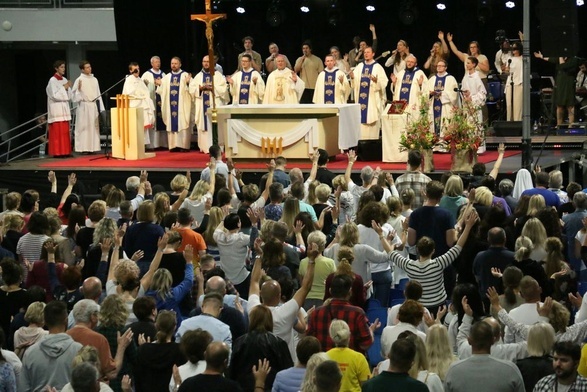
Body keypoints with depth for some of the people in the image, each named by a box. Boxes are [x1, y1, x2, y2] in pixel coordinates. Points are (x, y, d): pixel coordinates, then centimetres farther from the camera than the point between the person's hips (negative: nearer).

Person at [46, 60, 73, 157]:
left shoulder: (64, 80, 13)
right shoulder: (52, 80, -8)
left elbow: (69, 96, 13)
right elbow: (54, 95, -16)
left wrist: (68, 88, -5)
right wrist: (63, 88, -13)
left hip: (64, 108, 7)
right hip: (56, 109, -7)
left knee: (65, 131, 5)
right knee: (57, 131, -8)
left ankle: (65, 151, 8)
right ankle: (57, 152, -7)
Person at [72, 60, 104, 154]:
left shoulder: (94, 79, 12)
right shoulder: (79, 80, -3)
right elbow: (74, 94, -5)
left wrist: (101, 107, 12)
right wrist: (79, 89, -24)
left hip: (94, 106, 5)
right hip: (84, 106, -5)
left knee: (94, 127, 5)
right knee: (84, 127, -4)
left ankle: (93, 147, 9)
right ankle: (83, 148, -2)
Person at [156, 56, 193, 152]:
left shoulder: (186, 75, 1)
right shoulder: (166, 77, 14)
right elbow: (161, 91, 13)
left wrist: (188, 83, -25)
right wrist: (160, 85, -4)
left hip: (182, 105, -4)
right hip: (170, 105, 4)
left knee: (183, 125, -6)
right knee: (172, 125, 2)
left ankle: (184, 145, -4)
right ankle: (173, 145, 4)